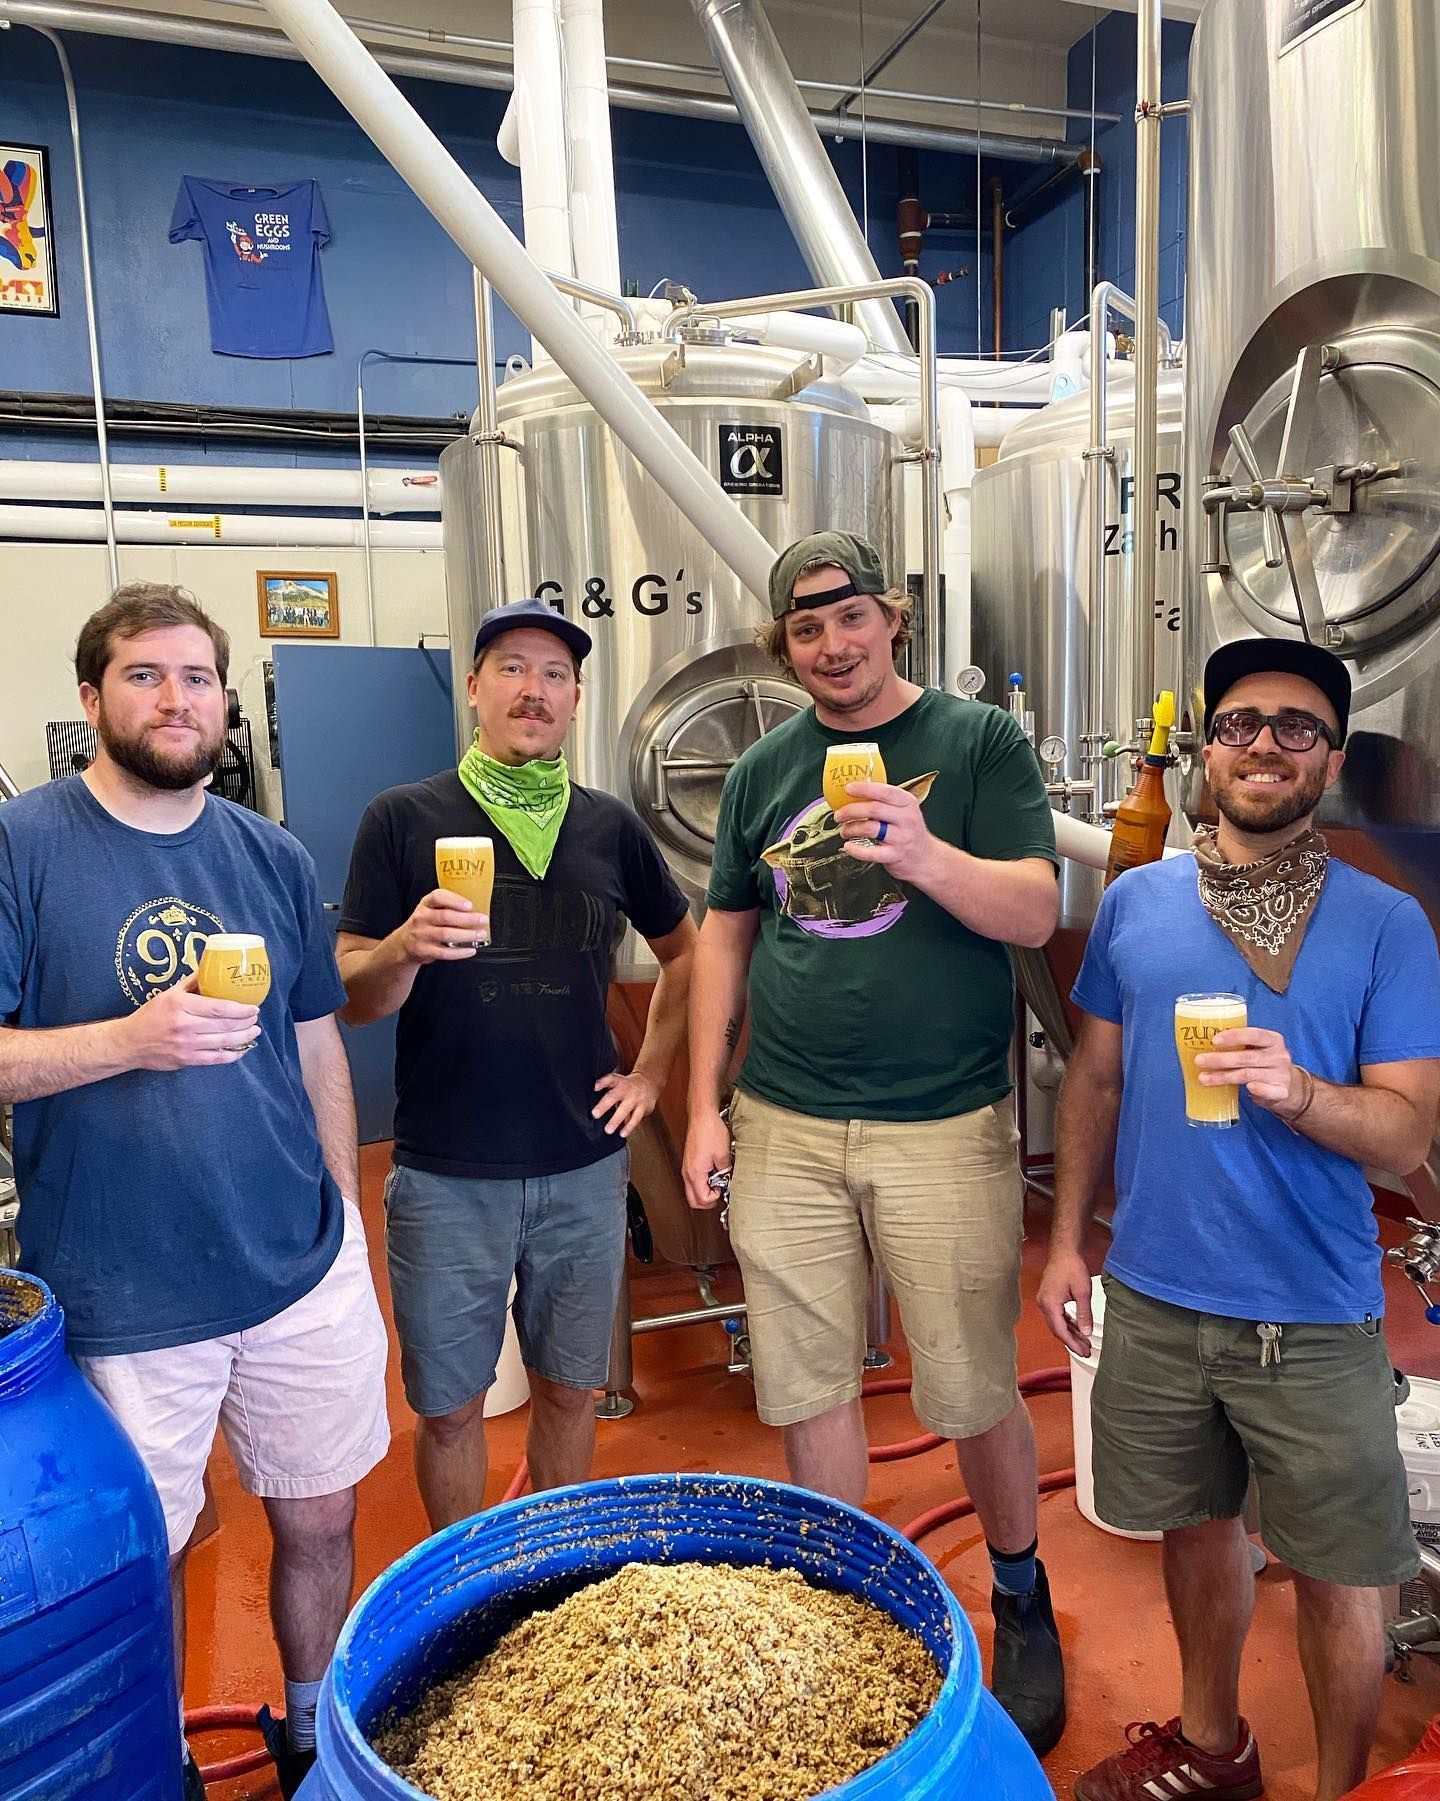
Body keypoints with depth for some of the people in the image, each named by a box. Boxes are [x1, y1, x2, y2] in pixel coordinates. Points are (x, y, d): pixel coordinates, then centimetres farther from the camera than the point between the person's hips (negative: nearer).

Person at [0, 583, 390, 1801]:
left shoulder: (276, 858, 5)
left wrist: (347, 1226, 13)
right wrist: (132, 1038, -25)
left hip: (305, 1276, 4)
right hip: (120, 1299, -3)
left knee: (321, 1523, 17)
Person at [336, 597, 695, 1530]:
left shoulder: (609, 825, 4)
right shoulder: (404, 819, -5)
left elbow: (684, 950, 18)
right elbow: (352, 997, -6)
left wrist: (653, 1073, 9)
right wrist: (406, 947, -26)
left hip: (584, 1168, 3)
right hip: (446, 1176, -2)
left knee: (570, 1389, 17)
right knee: (449, 1406, 12)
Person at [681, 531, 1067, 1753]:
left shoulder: (979, 741, -2)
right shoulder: (762, 769, 8)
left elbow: (1036, 914, -9)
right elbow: (726, 933, 11)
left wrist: (924, 852, -28)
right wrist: (704, 1105, 6)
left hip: (946, 1127, -3)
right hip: (784, 1129, 3)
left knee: (974, 1393, 9)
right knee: (807, 1387, 12)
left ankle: (1022, 1599, 37)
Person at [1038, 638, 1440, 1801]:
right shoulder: (1136, 901, 2)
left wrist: (1298, 1091, -29)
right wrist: (1067, 1240, 6)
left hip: (1313, 1317, -2)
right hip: (1154, 1296, 3)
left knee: (1336, 1575, 10)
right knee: (1198, 1528, 20)